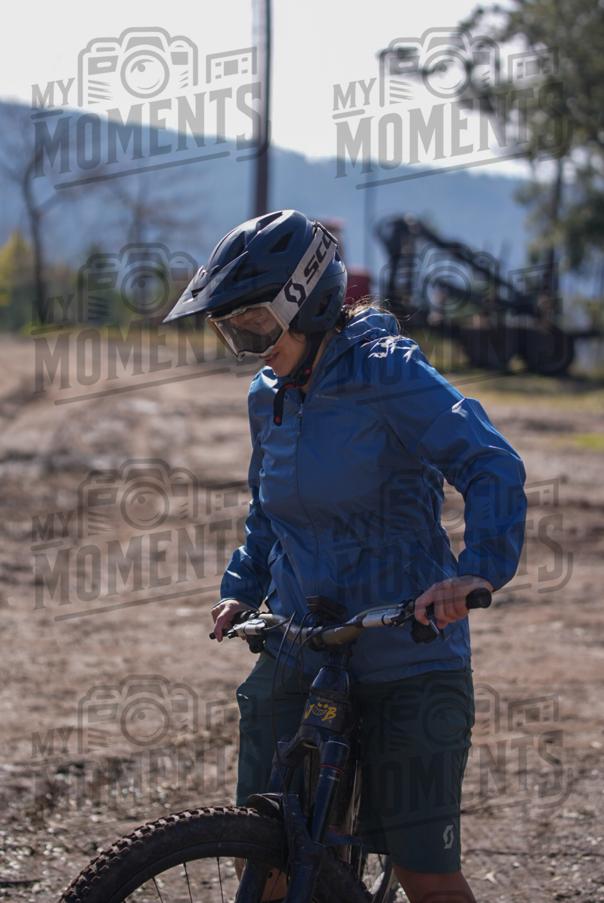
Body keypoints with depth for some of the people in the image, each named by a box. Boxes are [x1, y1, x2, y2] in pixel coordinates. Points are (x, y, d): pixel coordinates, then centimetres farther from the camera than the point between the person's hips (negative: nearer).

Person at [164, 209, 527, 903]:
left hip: (406, 658, -6)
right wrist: (241, 590, 11)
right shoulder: (268, 396, 10)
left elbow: (492, 467, -22)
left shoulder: (388, 373, -12)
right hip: (296, 656, 6)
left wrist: (479, 571, -36)